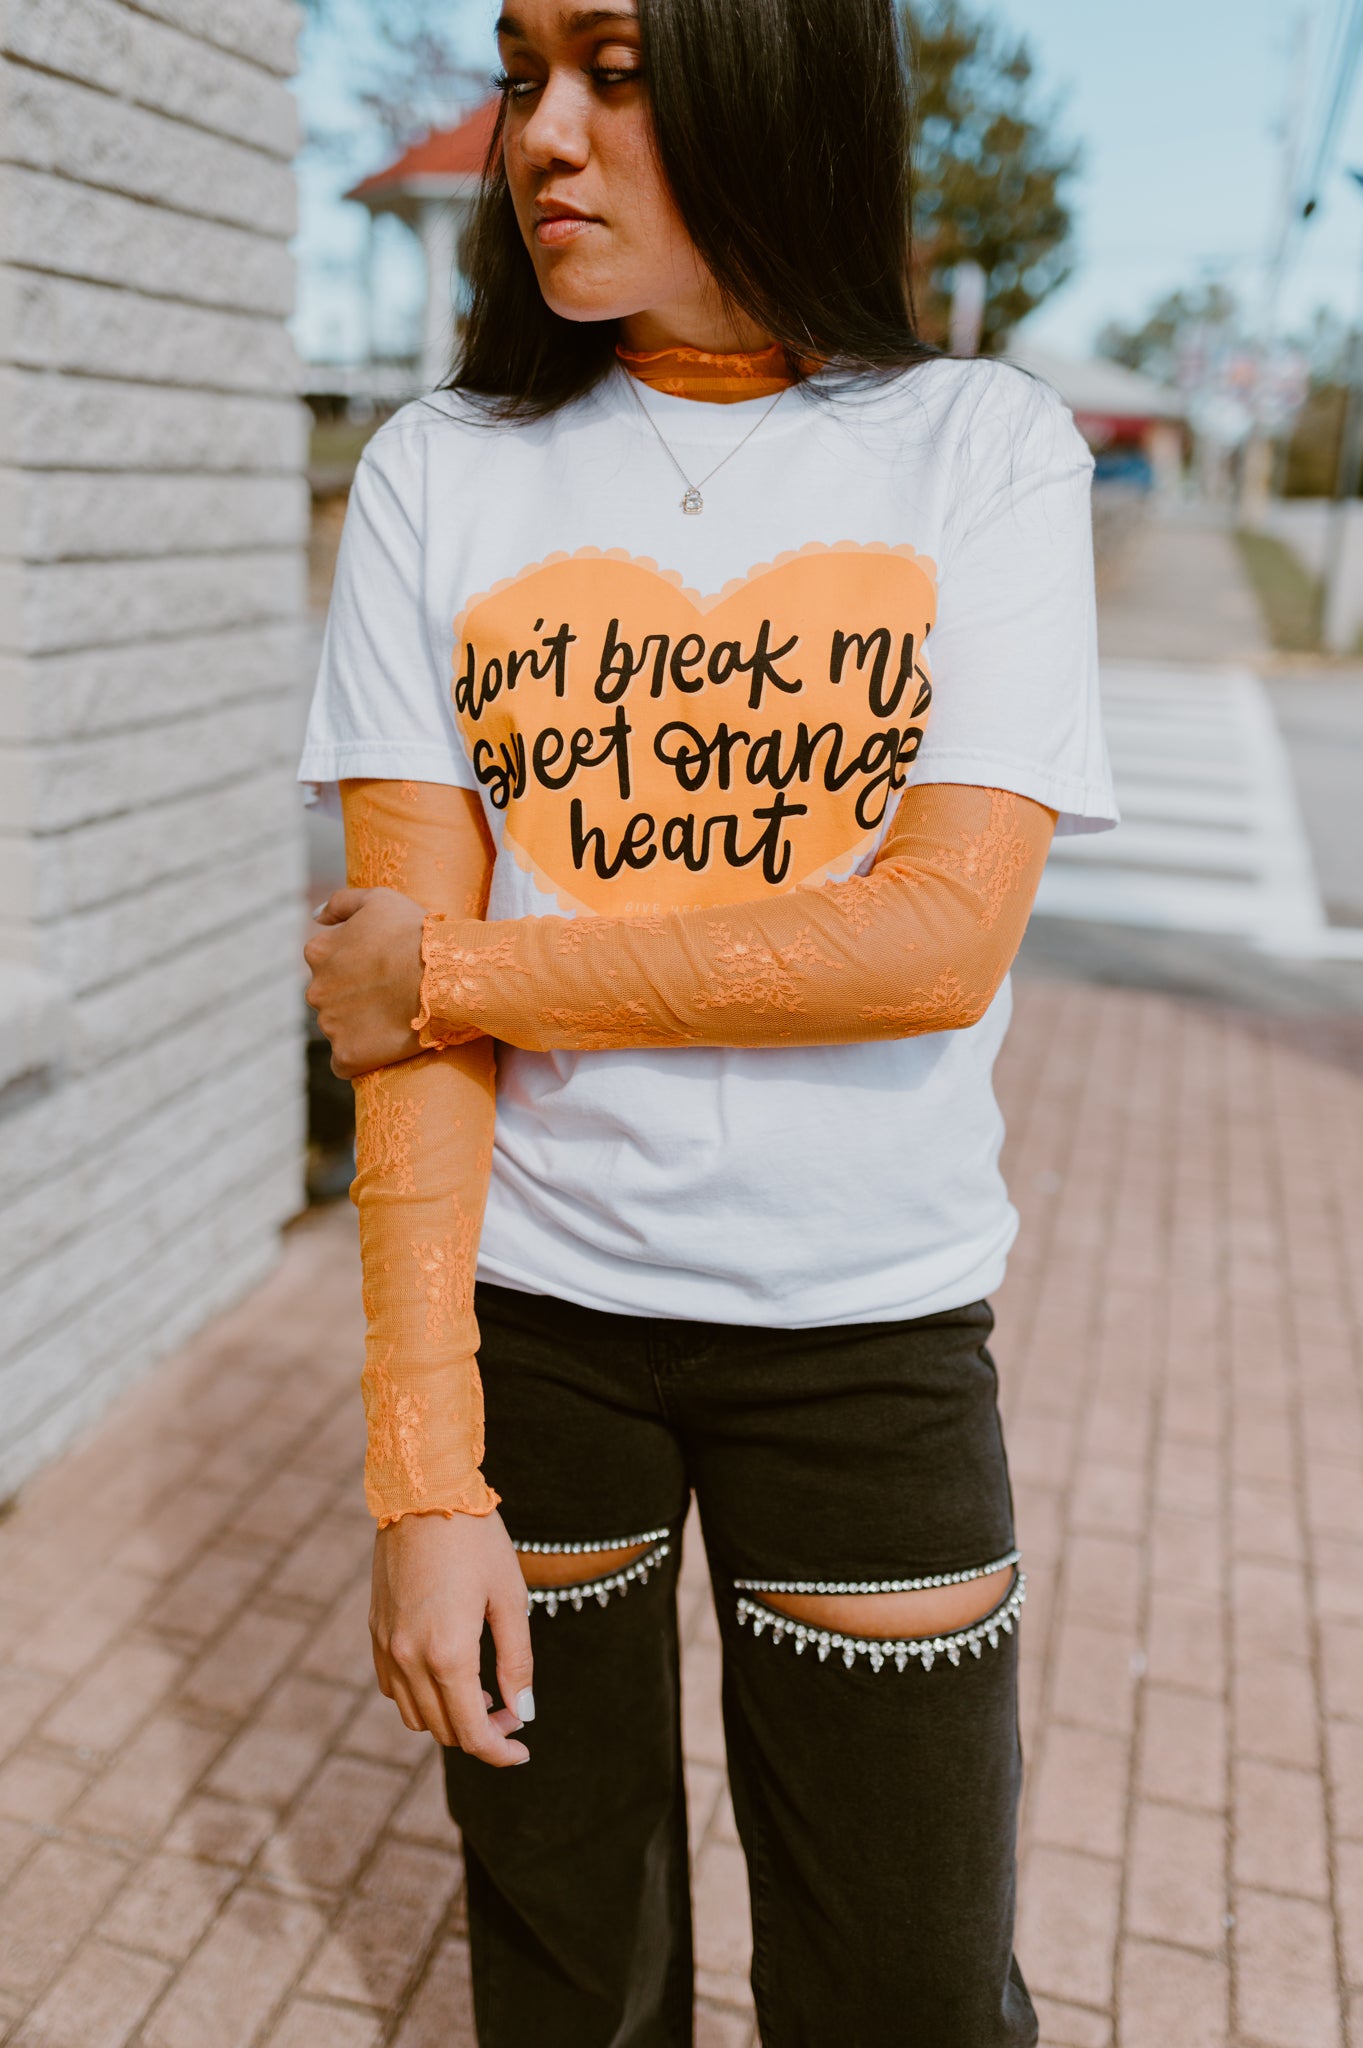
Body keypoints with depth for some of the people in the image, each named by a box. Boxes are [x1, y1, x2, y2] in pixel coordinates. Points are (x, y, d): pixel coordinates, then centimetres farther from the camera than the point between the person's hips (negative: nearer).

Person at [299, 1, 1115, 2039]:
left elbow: (941, 942, -15)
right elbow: (403, 986, -7)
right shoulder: (441, 476, 0)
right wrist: (423, 1470, -12)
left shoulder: (988, 453, -3)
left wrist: (458, 967, -12)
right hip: (523, 1306, 1)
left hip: (868, 1330, -1)